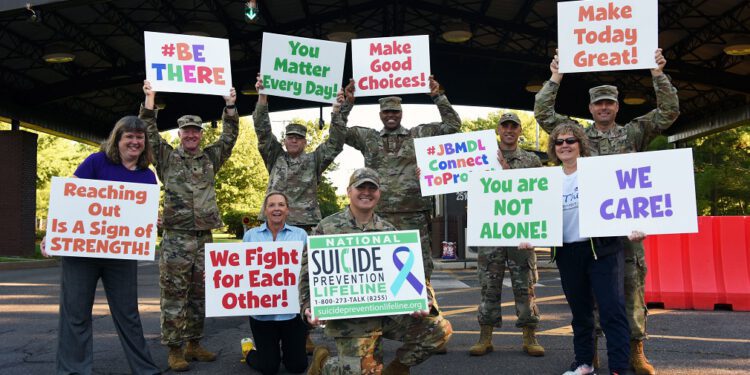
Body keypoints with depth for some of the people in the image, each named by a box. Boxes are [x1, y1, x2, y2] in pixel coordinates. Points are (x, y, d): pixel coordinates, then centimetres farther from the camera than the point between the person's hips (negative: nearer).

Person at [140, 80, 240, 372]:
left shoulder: (211, 158, 14)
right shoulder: (167, 157, 6)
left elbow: (229, 136, 12)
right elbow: (149, 133, -2)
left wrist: (229, 104, 5)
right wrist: (150, 99, -8)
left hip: (204, 238, 4)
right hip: (176, 238, -3)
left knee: (199, 295, 10)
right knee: (174, 295, -2)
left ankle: (194, 344, 20)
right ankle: (174, 349, 5)